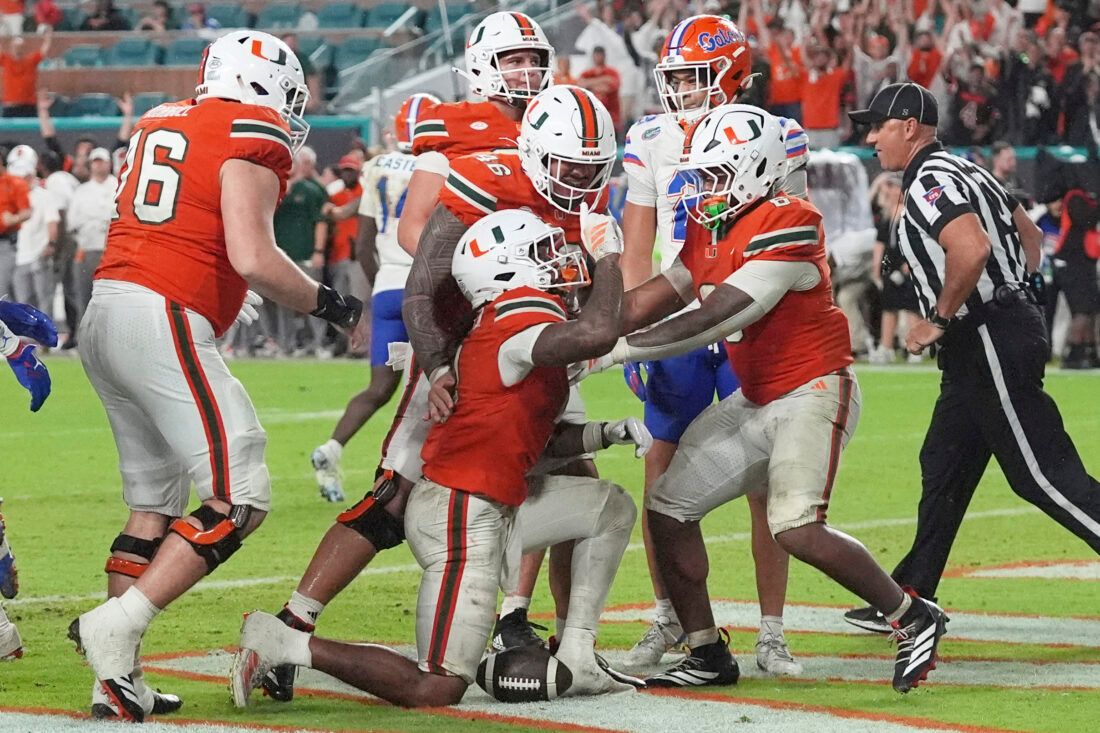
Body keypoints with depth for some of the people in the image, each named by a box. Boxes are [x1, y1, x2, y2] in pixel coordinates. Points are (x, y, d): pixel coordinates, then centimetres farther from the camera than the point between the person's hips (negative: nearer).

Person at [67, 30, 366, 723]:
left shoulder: (161, 123, 19)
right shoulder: (254, 137, -4)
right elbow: (253, 259, -13)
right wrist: (336, 307, -1)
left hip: (105, 310, 9)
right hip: (164, 321, -9)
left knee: (156, 505, 15)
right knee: (239, 499, -8)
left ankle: (121, 681, 9)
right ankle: (117, 626, -18)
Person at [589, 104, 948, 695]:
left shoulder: (786, 226, -22)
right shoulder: (709, 230, 7)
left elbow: (715, 320, -25)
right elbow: (653, 301, 12)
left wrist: (621, 349, -24)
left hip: (814, 389, -10)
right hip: (755, 401, 10)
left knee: (796, 529, -25)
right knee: (669, 507, 6)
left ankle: (914, 619, -8)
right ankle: (708, 655, 16)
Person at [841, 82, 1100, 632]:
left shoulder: (930, 183, -14)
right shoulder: (964, 171, 17)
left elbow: (972, 249, -31)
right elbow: (1030, 236, 26)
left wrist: (937, 320, -19)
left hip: (992, 341, -11)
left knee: (1043, 473, -9)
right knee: (943, 466, 14)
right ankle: (910, 598, 20)